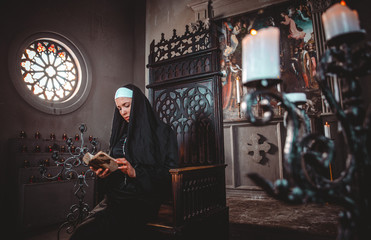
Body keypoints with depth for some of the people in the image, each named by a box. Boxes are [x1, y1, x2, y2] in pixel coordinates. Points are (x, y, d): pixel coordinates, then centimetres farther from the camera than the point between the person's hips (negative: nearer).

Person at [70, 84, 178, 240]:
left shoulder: (162, 132, 2)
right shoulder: (120, 133, 20)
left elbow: (169, 173, -5)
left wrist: (135, 172, -16)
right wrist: (103, 172, 1)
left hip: (143, 198, -4)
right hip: (115, 196, 5)